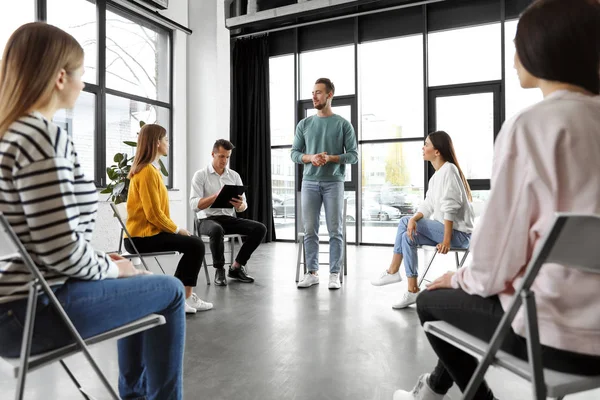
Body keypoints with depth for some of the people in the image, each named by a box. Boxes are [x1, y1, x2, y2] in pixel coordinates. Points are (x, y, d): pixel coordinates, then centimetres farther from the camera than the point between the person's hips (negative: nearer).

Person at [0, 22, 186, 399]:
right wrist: (111, 268, -7)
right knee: (169, 290, 5)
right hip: (35, 310, -9)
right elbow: (62, 250, -26)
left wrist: (105, 261, 7)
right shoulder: (44, 136, -20)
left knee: (139, 284, 25)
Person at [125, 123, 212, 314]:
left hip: (145, 232, 10)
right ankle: (185, 297, -1)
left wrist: (174, 228, 8)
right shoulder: (148, 171, -17)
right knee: (195, 245, -13)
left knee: (193, 244, 13)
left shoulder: (147, 169, 14)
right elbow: (154, 214, -21)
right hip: (143, 236, -10)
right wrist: (177, 229, -8)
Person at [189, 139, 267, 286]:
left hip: (230, 218, 4)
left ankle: (236, 267, -3)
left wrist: (240, 205, -19)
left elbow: (244, 206, 6)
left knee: (260, 228, -17)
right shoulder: (200, 175, -2)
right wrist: (216, 195, -28)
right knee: (217, 230, -39)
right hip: (207, 219, -4)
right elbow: (194, 205, -14)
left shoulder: (234, 176, 9)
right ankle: (219, 270, -14)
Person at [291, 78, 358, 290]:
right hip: (310, 183, 2)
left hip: (333, 183, -2)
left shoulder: (343, 124, 3)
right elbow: (295, 154, 8)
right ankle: (312, 273, 14)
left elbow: (353, 155, 0)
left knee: (335, 231, 0)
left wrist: (330, 158, -16)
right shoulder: (304, 124, 10)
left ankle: (334, 274, 10)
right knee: (310, 230, 3)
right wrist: (310, 157, -12)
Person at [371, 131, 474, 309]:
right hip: (444, 228, 8)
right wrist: (414, 219, -14)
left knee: (404, 222, -16)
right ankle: (412, 291, -6)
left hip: (459, 233, -8)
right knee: (408, 236, -8)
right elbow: (428, 205, 6)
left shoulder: (449, 169, -14)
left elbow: (450, 208, -21)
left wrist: (447, 240, -24)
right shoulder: (436, 175, 15)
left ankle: (393, 271, -2)